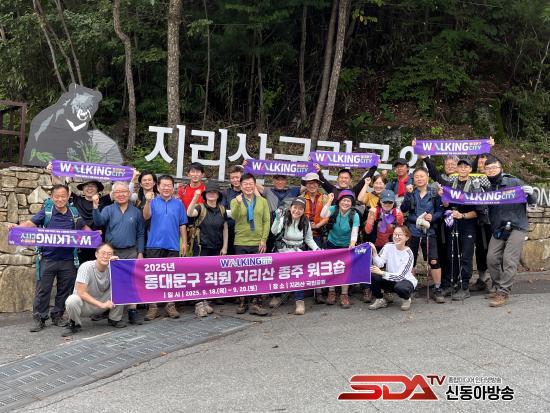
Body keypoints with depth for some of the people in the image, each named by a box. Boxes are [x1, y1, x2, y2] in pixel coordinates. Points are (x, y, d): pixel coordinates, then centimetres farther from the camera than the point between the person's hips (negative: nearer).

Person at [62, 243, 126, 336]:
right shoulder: (86, 267, -22)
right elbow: (81, 293, -26)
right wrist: (102, 304, -30)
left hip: (102, 300, 4)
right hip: (85, 302, -4)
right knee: (72, 301, -38)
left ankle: (114, 319, 3)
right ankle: (74, 324, -4)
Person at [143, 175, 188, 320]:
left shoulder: (178, 203, 7)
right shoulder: (153, 201, 3)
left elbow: (182, 225, 9)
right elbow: (146, 217, -15)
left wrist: (184, 242, 3)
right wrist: (147, 202, -31)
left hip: (173, 246, 1)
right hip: (154, 245, -1)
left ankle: (171, 305, 16)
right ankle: (153, 307, 9)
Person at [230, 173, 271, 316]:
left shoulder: (262, 201, 7)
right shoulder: (235, 201, 4)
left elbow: (267, 221, 4)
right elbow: (234, 217, -15)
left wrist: (264, 240, -5)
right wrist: (238, 203, -33)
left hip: (258, 243, 1)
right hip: (241, 243, 0)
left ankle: (256, 303, 6)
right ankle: (242, 302, 16)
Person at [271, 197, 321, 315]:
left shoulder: (306, 222, 6)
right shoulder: (284, 218, -4)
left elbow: (309, 239, 13)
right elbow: (274, 231, -20)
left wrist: (316, 248, -4)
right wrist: (277, 219, -37)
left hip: (299, 251, 1)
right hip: (283, 249, -1)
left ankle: (300, 301, -19)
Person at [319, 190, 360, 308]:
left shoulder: (354, 215, -14)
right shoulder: (334, 209, -12)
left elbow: (354, 232, -22)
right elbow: (323, 215, -32)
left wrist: (352, 244, -41)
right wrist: (329, 201, -35)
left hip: (346, 246, -1)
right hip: (332, 244, 1)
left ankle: (344, 295, 4)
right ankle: (331, 292, 18)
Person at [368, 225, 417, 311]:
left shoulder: (408, 254, -17)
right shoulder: (388, 247, -6)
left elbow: (400, 276, -23)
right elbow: (379, 264, -17)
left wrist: (381, 273, -33)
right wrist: (374, 252, -33)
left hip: (406, 281, -4)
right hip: (390, 281, 4)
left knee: (400, 287, -38)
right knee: (372, 274, -22)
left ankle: (407, 299, -1)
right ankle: (380, 300, 0)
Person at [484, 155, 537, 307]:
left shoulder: (514, 182, -6)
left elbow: (532, 201, -2)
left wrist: (530, 193, -26)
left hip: (516, 227, -5)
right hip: (498, 230, 5)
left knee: (509, 260, -11)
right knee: (492, 259, 2)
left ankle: (503, 294, -9)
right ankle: (499, 287, 20)